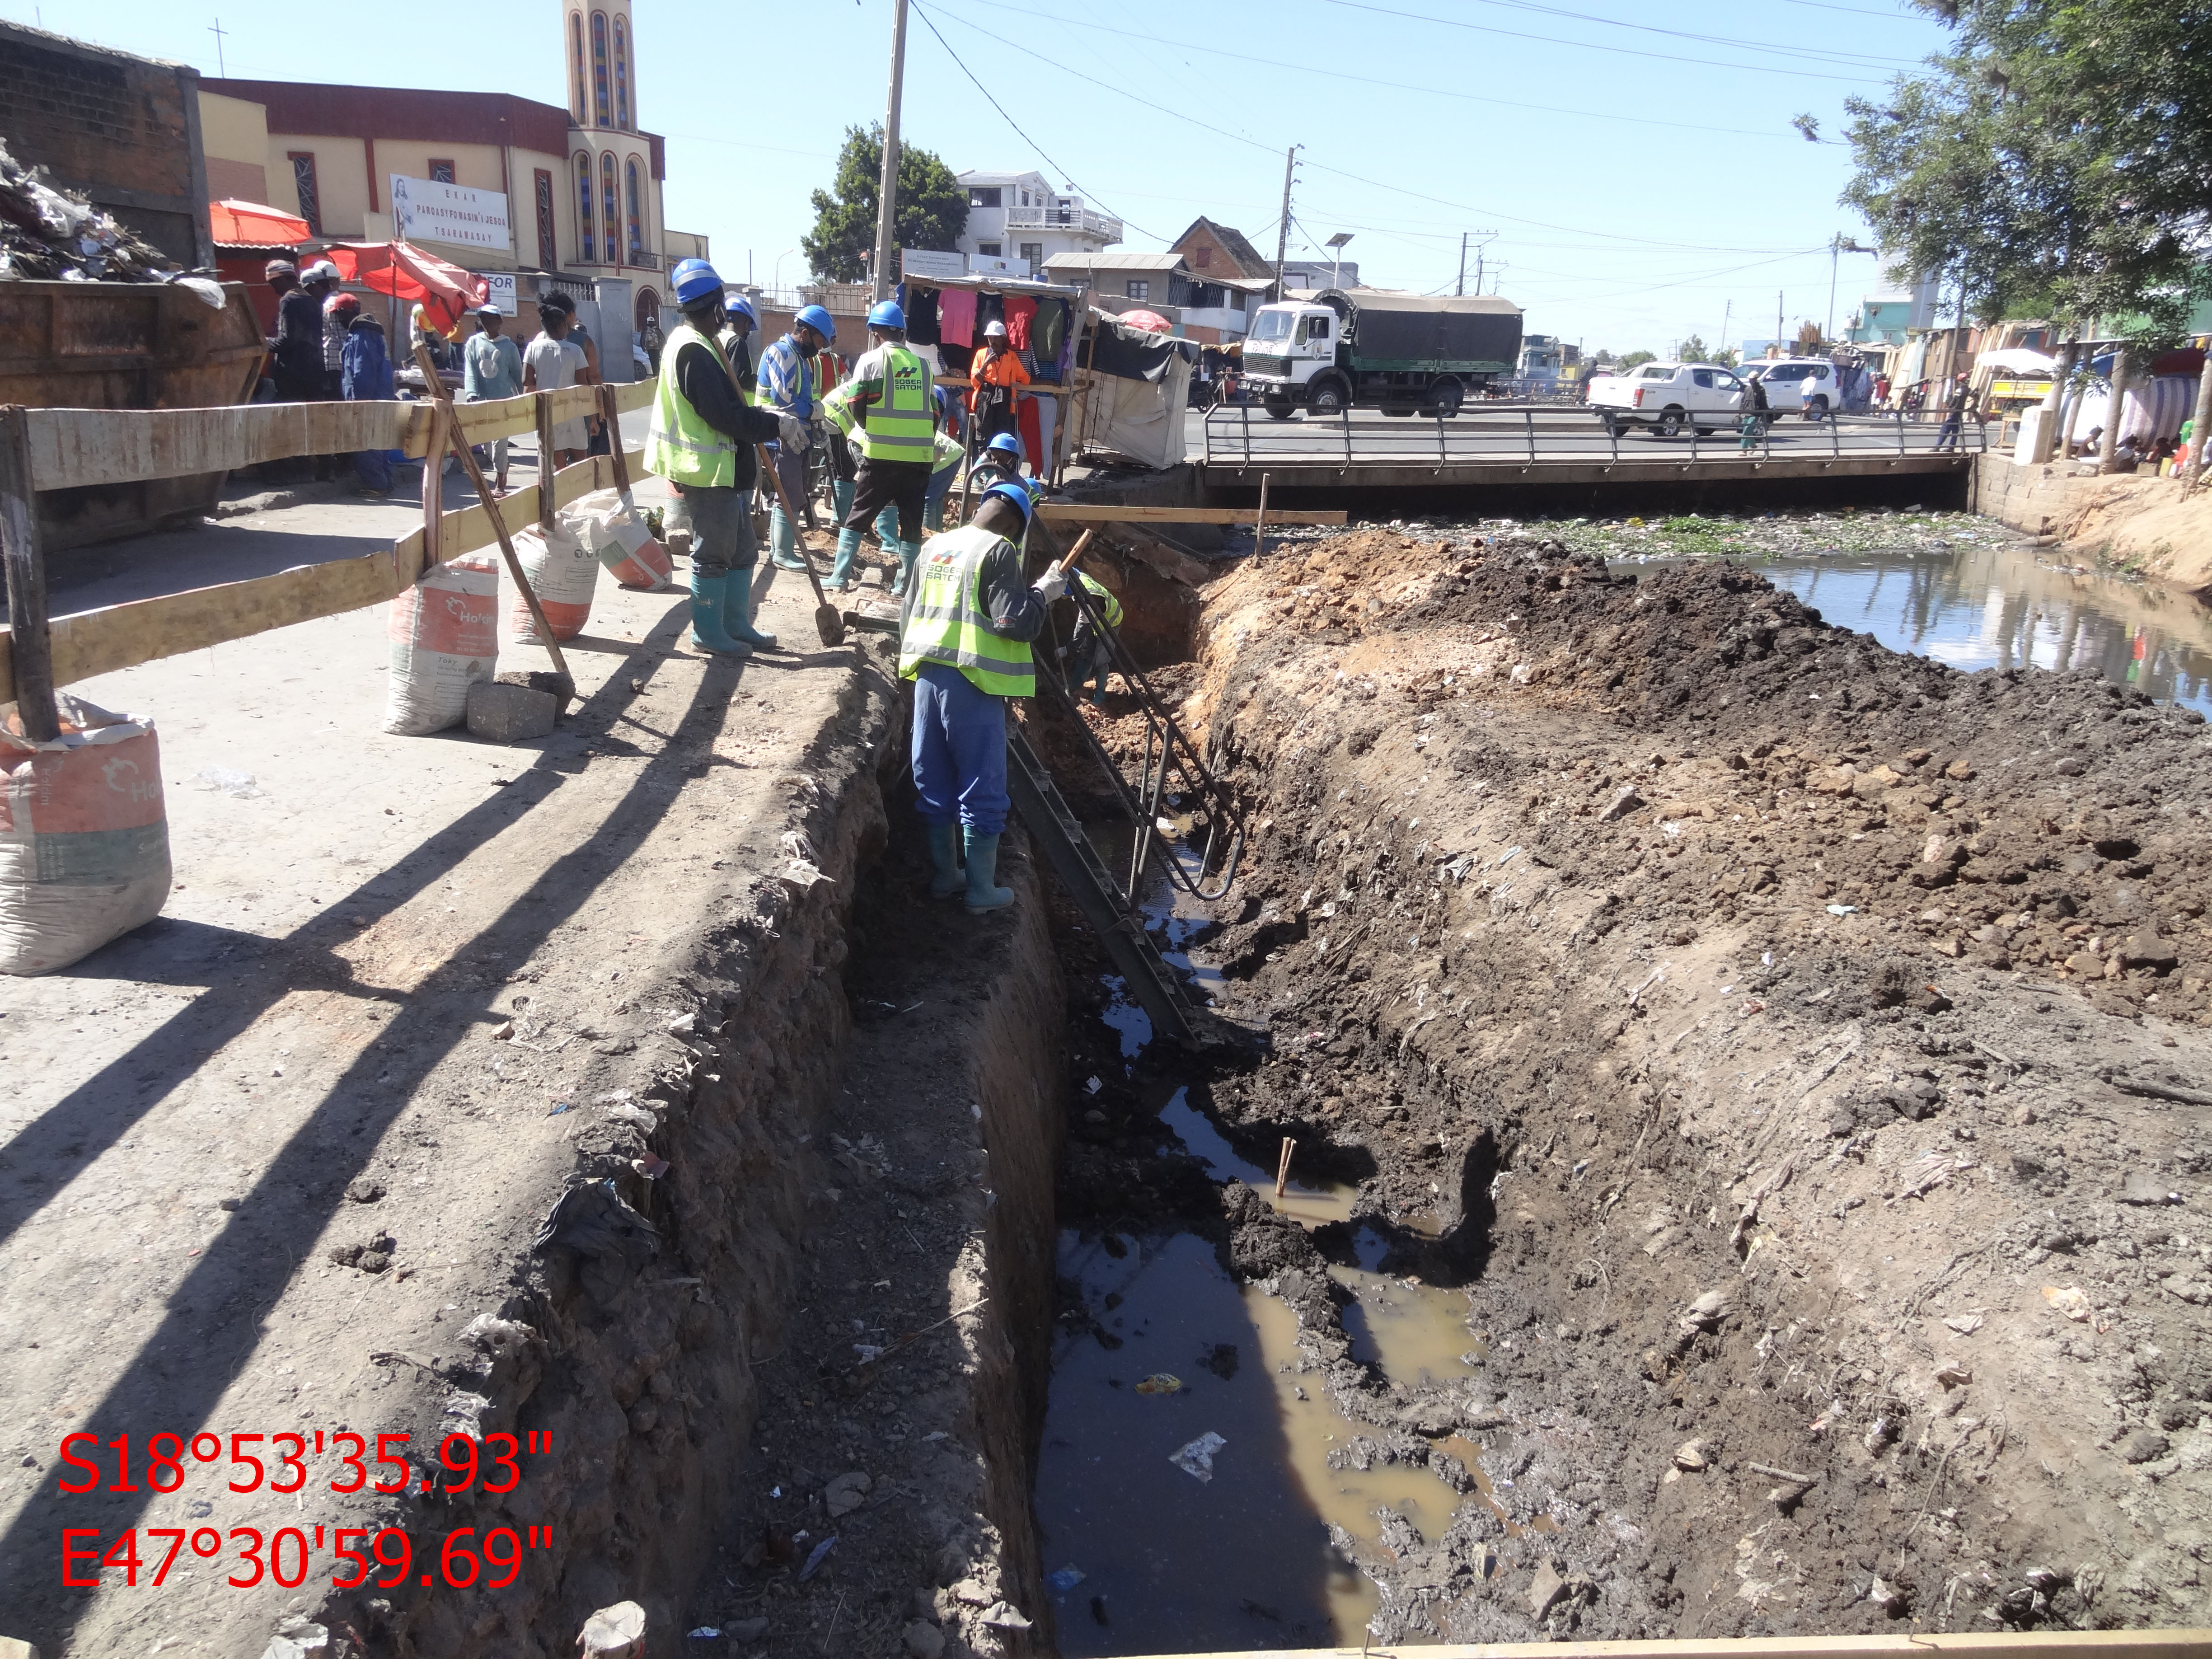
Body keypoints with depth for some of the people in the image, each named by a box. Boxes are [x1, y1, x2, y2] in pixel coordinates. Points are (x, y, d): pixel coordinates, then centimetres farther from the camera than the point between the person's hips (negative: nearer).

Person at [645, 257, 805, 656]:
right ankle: (708, 631, 12)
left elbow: (727, 404, 17)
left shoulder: (691, 343, 13)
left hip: (724, 468, 10)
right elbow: (726, 416, -25)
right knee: (714, 554, 1)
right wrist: (775, 425, -15)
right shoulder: (695, 353, -20)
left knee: (741, 550, 16)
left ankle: (736, 624, 25)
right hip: (709, 472, -10)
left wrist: (765, 417, 6)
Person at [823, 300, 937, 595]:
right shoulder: (922, 365, 10)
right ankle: (907, 582, 9)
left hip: (881, 455, -3)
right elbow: (933, 413, 12)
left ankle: (840, 577, 6)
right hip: (920, 456, 3)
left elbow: (856, 405, -1)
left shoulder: (872, 360, -1)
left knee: (858, 514, 7)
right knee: (912, 519, 9)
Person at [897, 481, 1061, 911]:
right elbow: (1015, 623, -16)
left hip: (928, 674, 7)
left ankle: (943, 875, 25)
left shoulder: (934, 546, 12)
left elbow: (908, 613, 19)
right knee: (981, 790, 2)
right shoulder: (998, 551, -10)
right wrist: (1043, 593, 0)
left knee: (935, 783, 15)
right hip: (972, 682, -7)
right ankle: (981, 889, 8)